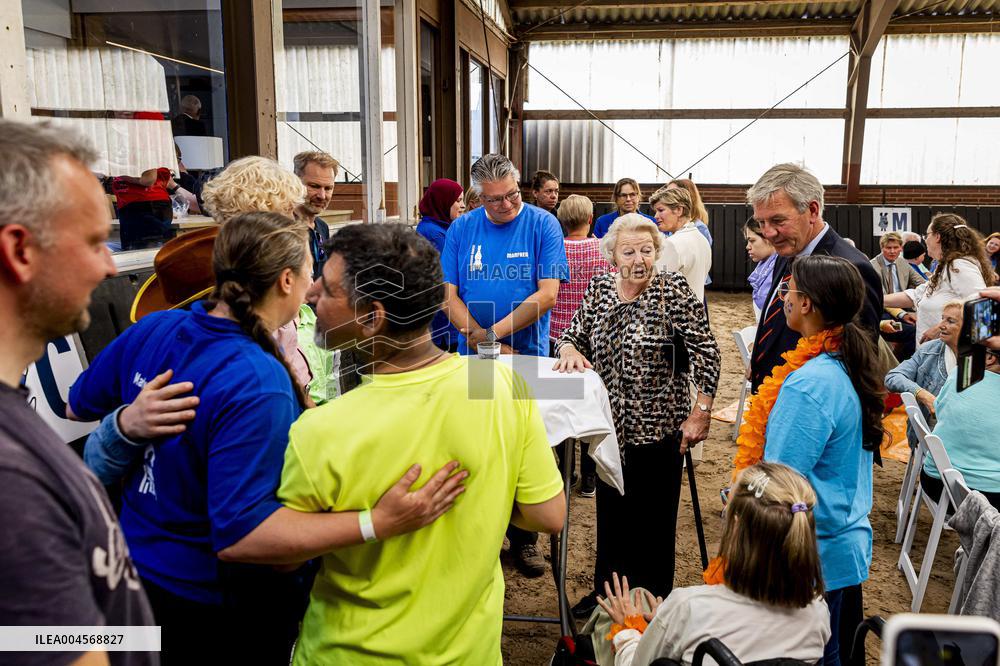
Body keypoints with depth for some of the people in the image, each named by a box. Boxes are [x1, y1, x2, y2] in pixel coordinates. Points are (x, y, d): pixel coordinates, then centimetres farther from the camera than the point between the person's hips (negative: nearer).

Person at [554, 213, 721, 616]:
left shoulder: (674, 290, -11)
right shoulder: (599, 290, 2)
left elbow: (706, 352, -13)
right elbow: (573, 334, 10)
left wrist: (701, 411, -18)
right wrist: (569, 348, -14)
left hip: (659, 427, -4)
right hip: (610, 425, 5)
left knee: (654, 520, 8)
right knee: (610, 511, 18)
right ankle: (606, 590, 37)